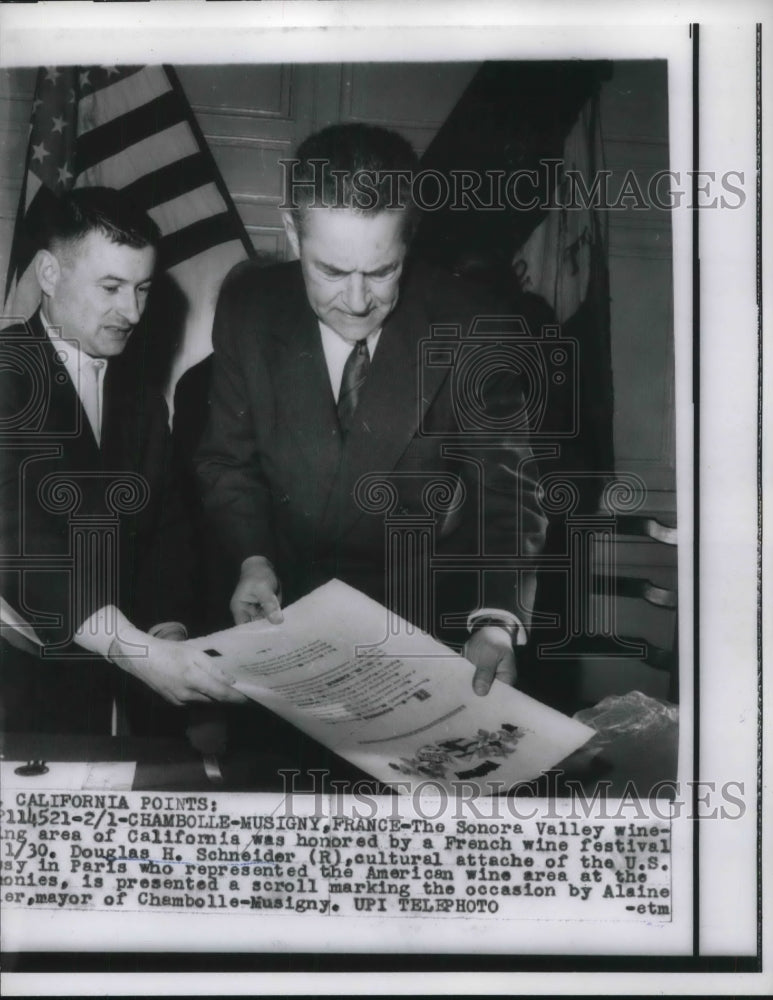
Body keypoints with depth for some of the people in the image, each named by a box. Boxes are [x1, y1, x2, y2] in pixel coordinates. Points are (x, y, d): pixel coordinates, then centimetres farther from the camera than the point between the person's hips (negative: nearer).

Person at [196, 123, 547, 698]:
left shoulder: (470, 329, -12)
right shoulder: (249, 307, -5)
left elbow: (505, 493, -11)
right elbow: (229, 459, 5)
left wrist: (498, 623, -27)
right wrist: (253, 561, -13)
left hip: (428, 618, -1)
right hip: (284, 606, 1)